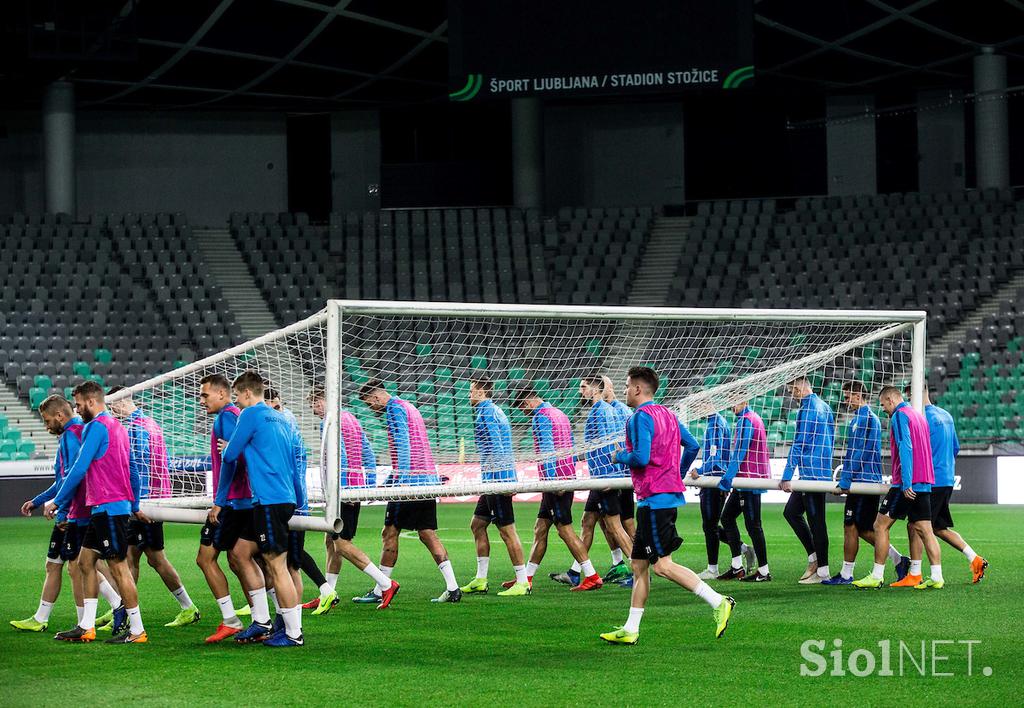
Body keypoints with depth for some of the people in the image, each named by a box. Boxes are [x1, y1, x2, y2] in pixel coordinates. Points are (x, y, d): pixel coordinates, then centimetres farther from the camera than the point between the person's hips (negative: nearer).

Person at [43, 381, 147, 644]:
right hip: (102, 509, 10)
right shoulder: (117, 426, 17)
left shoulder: (96, 426, -12)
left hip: (108, 508, -10)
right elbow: (132, 472, 22)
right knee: (85, 562, 12)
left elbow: (79, 469, -17)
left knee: (118, 567, -7)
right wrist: (135, 507, 27)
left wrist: (57, 502, -11)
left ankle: (137, 630, -4)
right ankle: (86, 627, 13)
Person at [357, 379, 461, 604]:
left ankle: (380, 591, 1)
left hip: (410, 480, -9)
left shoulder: (394, 408, -6)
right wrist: (390, 480, 32)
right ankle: (452, 588, -2)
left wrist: (402, 480, -22)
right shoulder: (409, 407, 23)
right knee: (428, 534, 6)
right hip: (428, 479, 9)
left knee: (390, 533, -2)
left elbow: (403, 445, -17)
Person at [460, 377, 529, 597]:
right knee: (477, 525, 14)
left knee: (507, 531, -8)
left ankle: (522, 582, -5)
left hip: (497, 479, -11)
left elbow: (496, 449, -21)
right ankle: (480, 580, 17)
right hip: (493, 482, 11)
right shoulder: (495, 411, 18)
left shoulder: (486, 413, -13)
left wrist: (490, 476, -20)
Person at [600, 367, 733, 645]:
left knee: (662, 565, -11)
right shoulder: (667, 414, 16)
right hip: (670, 493, 10)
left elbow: (641, 457, -22)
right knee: (639, 564, 11)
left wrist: (620, 456, -2)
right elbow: (692, 446, 17)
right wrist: (677, 473, 27)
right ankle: (630, 630, 13)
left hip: (654, 498, -10)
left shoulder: (641, 416, -12)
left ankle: (719, 603, -15)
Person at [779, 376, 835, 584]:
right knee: (791, 512, 14)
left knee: (816, 521, -4)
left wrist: (786, 477, -18)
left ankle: (822, 571, -1)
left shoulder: (808, 409, -15)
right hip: (823, 471, 10)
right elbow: (830, 437, 22)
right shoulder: (824, 406, 15)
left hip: (811, 472, -10)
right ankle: (814, 557, 13)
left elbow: (799, 445, -18)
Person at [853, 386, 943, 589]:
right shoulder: (919, 416, 20)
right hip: (924, 483, 8)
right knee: (925, 530, 5)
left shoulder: (899, 415, -7)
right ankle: (937, 577, -3)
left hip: (907, 485, -8)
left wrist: (906, 483, -22)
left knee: (881, 525, -1)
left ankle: (877, 576, 0)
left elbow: (905, 449, -18)